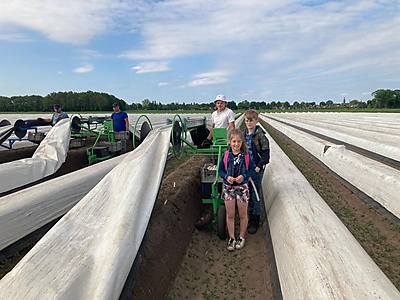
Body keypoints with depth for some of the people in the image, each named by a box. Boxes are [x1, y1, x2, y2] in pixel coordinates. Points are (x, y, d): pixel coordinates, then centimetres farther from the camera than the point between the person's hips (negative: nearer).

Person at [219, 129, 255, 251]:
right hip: (228, 187, 1)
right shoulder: (226, 155, -5)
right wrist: (226, 177, -17)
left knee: (243, 214, 11)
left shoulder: (246, 156, -8)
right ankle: (231, 238, 27)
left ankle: (241, 238, 32)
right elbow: (220, 170, 2)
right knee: (230, 214, 10)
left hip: (242, 186, -1)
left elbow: (252, 170, -2)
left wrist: (244, 176, -20)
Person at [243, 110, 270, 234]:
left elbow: (265, 153, -11)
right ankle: (250, 216, 31)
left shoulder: (260, 135, -11)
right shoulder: (244, 134, 6)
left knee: (256, 195, 3)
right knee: (248, 194, 15)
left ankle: (256, 221, 17)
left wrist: (259, 166, -19)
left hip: (256, 169, -5)